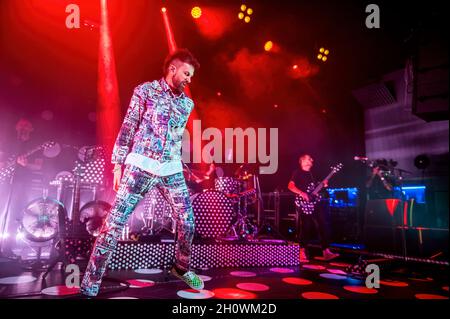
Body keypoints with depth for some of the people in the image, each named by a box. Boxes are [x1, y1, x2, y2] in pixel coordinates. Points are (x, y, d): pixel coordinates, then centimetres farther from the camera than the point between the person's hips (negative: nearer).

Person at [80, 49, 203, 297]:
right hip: (141, 166, -4)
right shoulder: (145, 90, 1)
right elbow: (127, 128, -1)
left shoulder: (187, 103, 14)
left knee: (187, 221, 5)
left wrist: (180, 166, 16)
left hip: (172, 169, 5)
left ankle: (181, 267, 31)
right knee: (115, 222, -6)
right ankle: (90, 285, 4)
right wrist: (118, 163, -4)